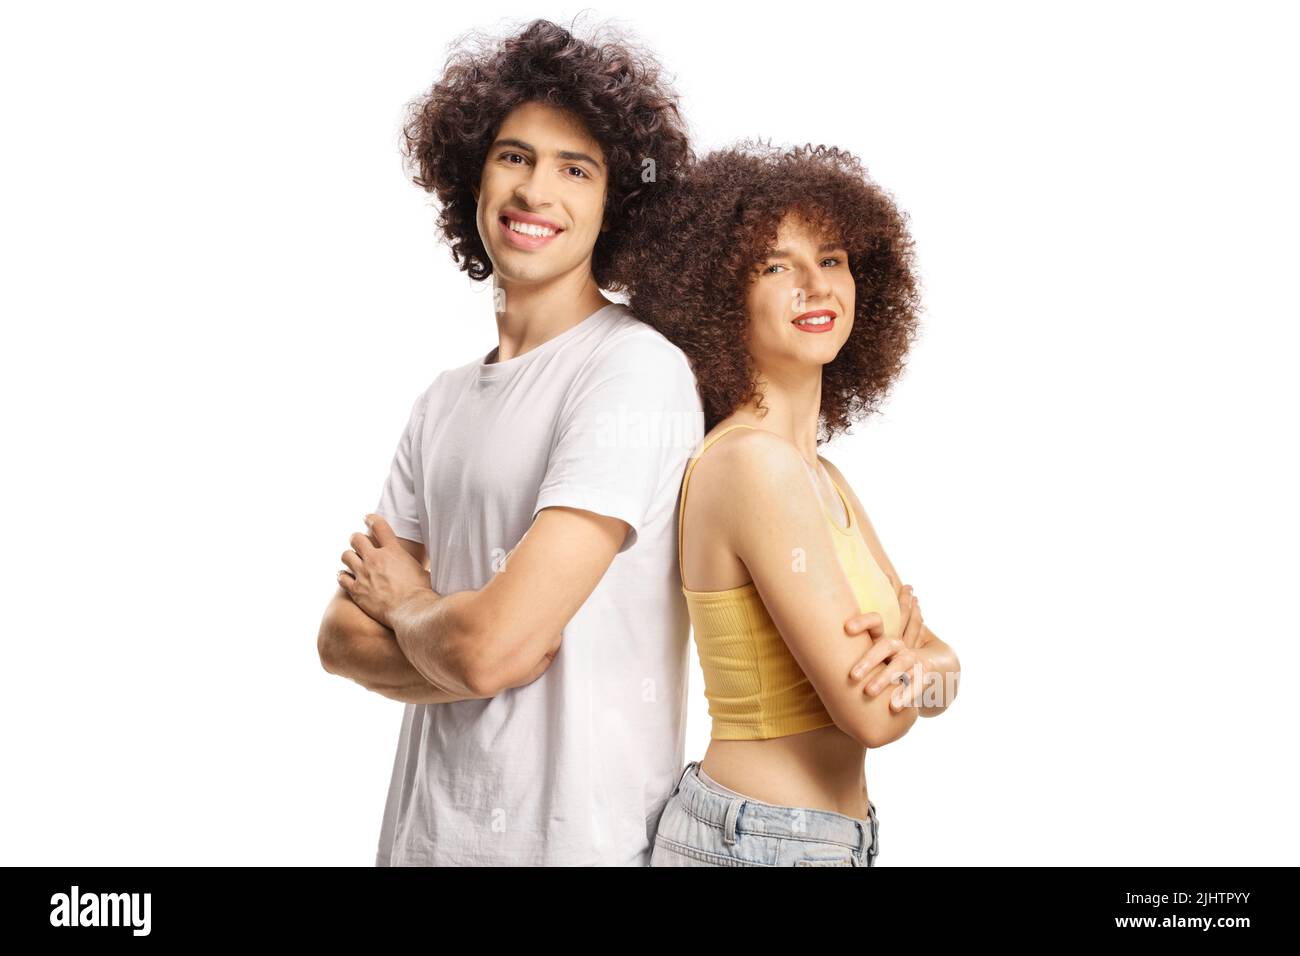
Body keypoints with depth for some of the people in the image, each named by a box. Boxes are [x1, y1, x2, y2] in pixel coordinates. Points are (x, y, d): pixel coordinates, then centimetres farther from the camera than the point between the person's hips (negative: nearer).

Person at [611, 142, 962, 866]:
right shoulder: (752, 462, -20)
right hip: (758, 841, -8)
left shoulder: (823, 478, 7)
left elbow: (938, 684, 5)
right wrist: (910, 652, -2)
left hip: (831, 836, 8)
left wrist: (923, 655, -17)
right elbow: (871, 712, -22)